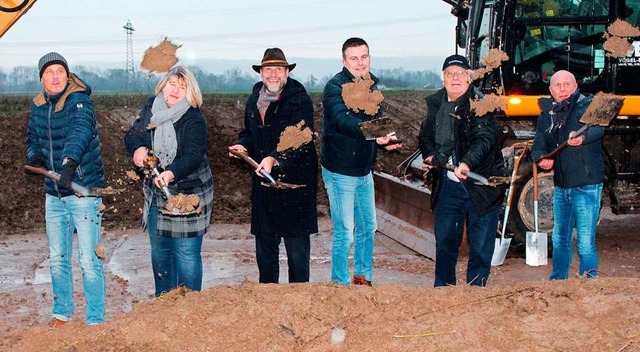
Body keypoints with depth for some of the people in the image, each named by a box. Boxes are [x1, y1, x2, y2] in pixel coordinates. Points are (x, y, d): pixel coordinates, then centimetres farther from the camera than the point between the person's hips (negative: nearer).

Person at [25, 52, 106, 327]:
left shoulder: (79, 100, -14)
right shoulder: (38, 106, 5)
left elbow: (80, 131, -33)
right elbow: (33, 138, 18)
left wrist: (70, 161, -51)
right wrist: (34, 157, -5)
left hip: (84, 191, -6)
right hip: (54, 193, 6)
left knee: (89, 260, -4)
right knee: (57, 258, 17)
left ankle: (95, 320, 7)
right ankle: (62, 312, 33)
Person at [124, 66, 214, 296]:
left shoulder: (194, 119, -16)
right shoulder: (151, 107, 3)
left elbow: (194, 156, -26)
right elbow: (133, 134, 7)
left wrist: (172, 173, -44)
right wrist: (137, 148, -16)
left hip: (187, 194, -7)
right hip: (156, 191, 7)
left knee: (186, 253, -5)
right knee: (159, 252, 17)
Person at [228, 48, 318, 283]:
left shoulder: (300, 101, -11)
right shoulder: (254, 100, 11)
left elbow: (301, 142, -21)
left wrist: (274, 159, -35)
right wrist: (243, 146, 1)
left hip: (295, 185, -6)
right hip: (263, 185, 6)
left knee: (297, 247, 0)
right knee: (264, 245, 14)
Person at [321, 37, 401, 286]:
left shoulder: (372, 87, 8)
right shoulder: (335, 87, -17)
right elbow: (342, 120, -34)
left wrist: (386, 142, -2)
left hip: (364, 171, 8)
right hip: (340, 172, -8)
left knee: (368, 227, 17)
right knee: (344, 233, -3)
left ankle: (363, 278, 32)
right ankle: (340, 285, 9)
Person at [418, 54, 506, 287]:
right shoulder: (436, 104, 9)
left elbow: (485, 139, -24)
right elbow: (426, 136, 21)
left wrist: (467, 163, -40)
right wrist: (430, 155, 0)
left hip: (480, 185, -5)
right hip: (447, 186, 5)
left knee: (481, 245, 4)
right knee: (444, 240, 12)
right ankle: (443, 289, 25)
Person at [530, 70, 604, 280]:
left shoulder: (587, 105, -6)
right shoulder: (546, 114, 11)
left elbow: (598, 128, -27)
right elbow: (538, 146, 10)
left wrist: (583, 137, -50)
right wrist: (542, 159, -14)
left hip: (586, 185, -6)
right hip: (561, 186, 6)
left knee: (586, 243, -8)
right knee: (559, 239, 18)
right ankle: (557, 282, 32)